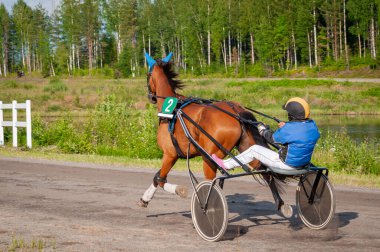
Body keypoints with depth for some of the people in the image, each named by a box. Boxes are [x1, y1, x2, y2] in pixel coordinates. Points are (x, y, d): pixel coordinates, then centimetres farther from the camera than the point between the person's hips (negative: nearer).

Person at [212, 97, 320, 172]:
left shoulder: (288, 129, -25)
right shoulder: (312, 125, -4)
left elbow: (273, 138, -8)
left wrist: (262, 129, 10)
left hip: (287, 164, -8)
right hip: (304, 163, 8)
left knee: (254, 149, 1)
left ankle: (226, 165, 12)